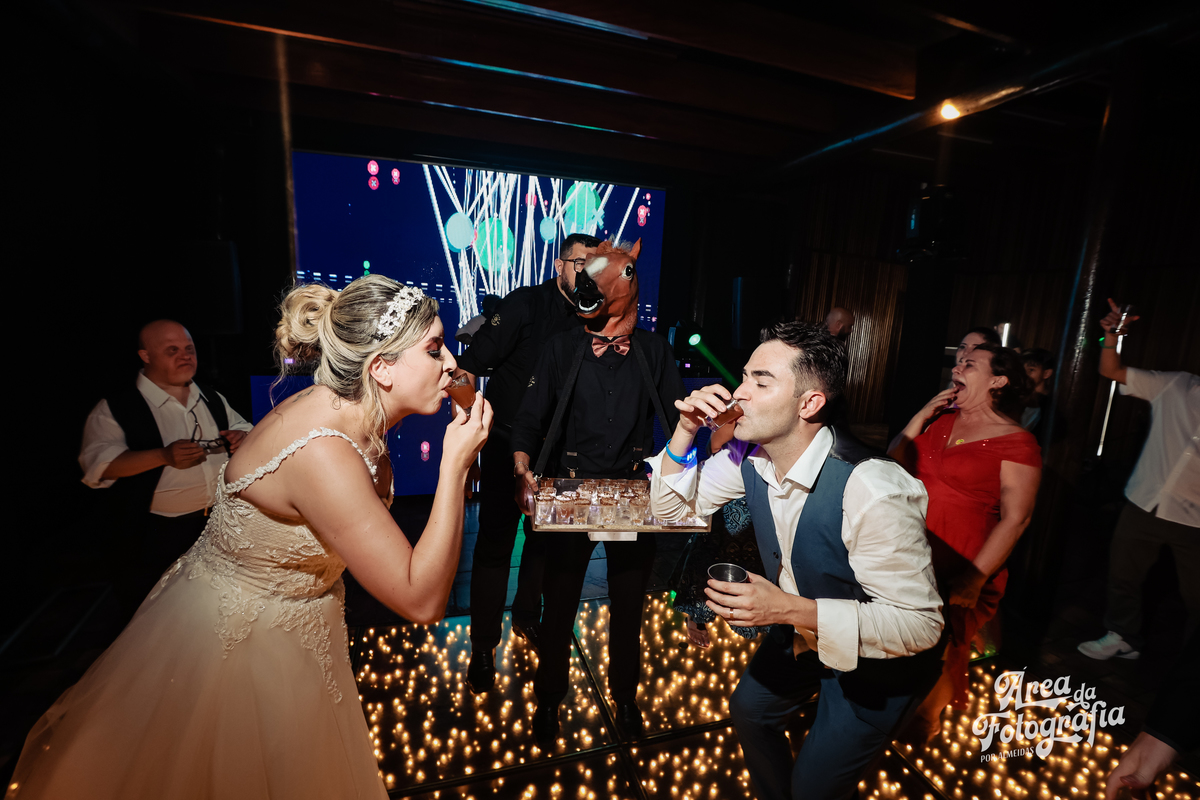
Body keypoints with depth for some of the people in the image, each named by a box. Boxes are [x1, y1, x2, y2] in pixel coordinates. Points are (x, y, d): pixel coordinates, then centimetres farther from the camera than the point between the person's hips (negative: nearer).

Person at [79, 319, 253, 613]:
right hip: (158, 536, -4)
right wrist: (164, 455, -27)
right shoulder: (115, 409, -6)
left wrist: (242, 437, -4)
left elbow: (241, 427, 21)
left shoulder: (212, 399, 11)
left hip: (224, 521, 5)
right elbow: (98, 464, -14)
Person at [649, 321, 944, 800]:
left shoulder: (873, 491, -38)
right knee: (749, 709, 24)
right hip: (802, 632, 6)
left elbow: (920, 625, -31)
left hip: (878, 659, -6)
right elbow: (672, 507, -8)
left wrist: (791, 609, -40)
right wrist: (686, 429, -24)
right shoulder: (749, 456, -17)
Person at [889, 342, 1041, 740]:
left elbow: (1016, 518, -15)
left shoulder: (1017, 443, -12)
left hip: (957, 570, -5)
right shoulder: (941, 420, 6)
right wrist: (921, 417, -6)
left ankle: (924, 722, 40)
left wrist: (973, 579, -18)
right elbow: (895, 464, 4)